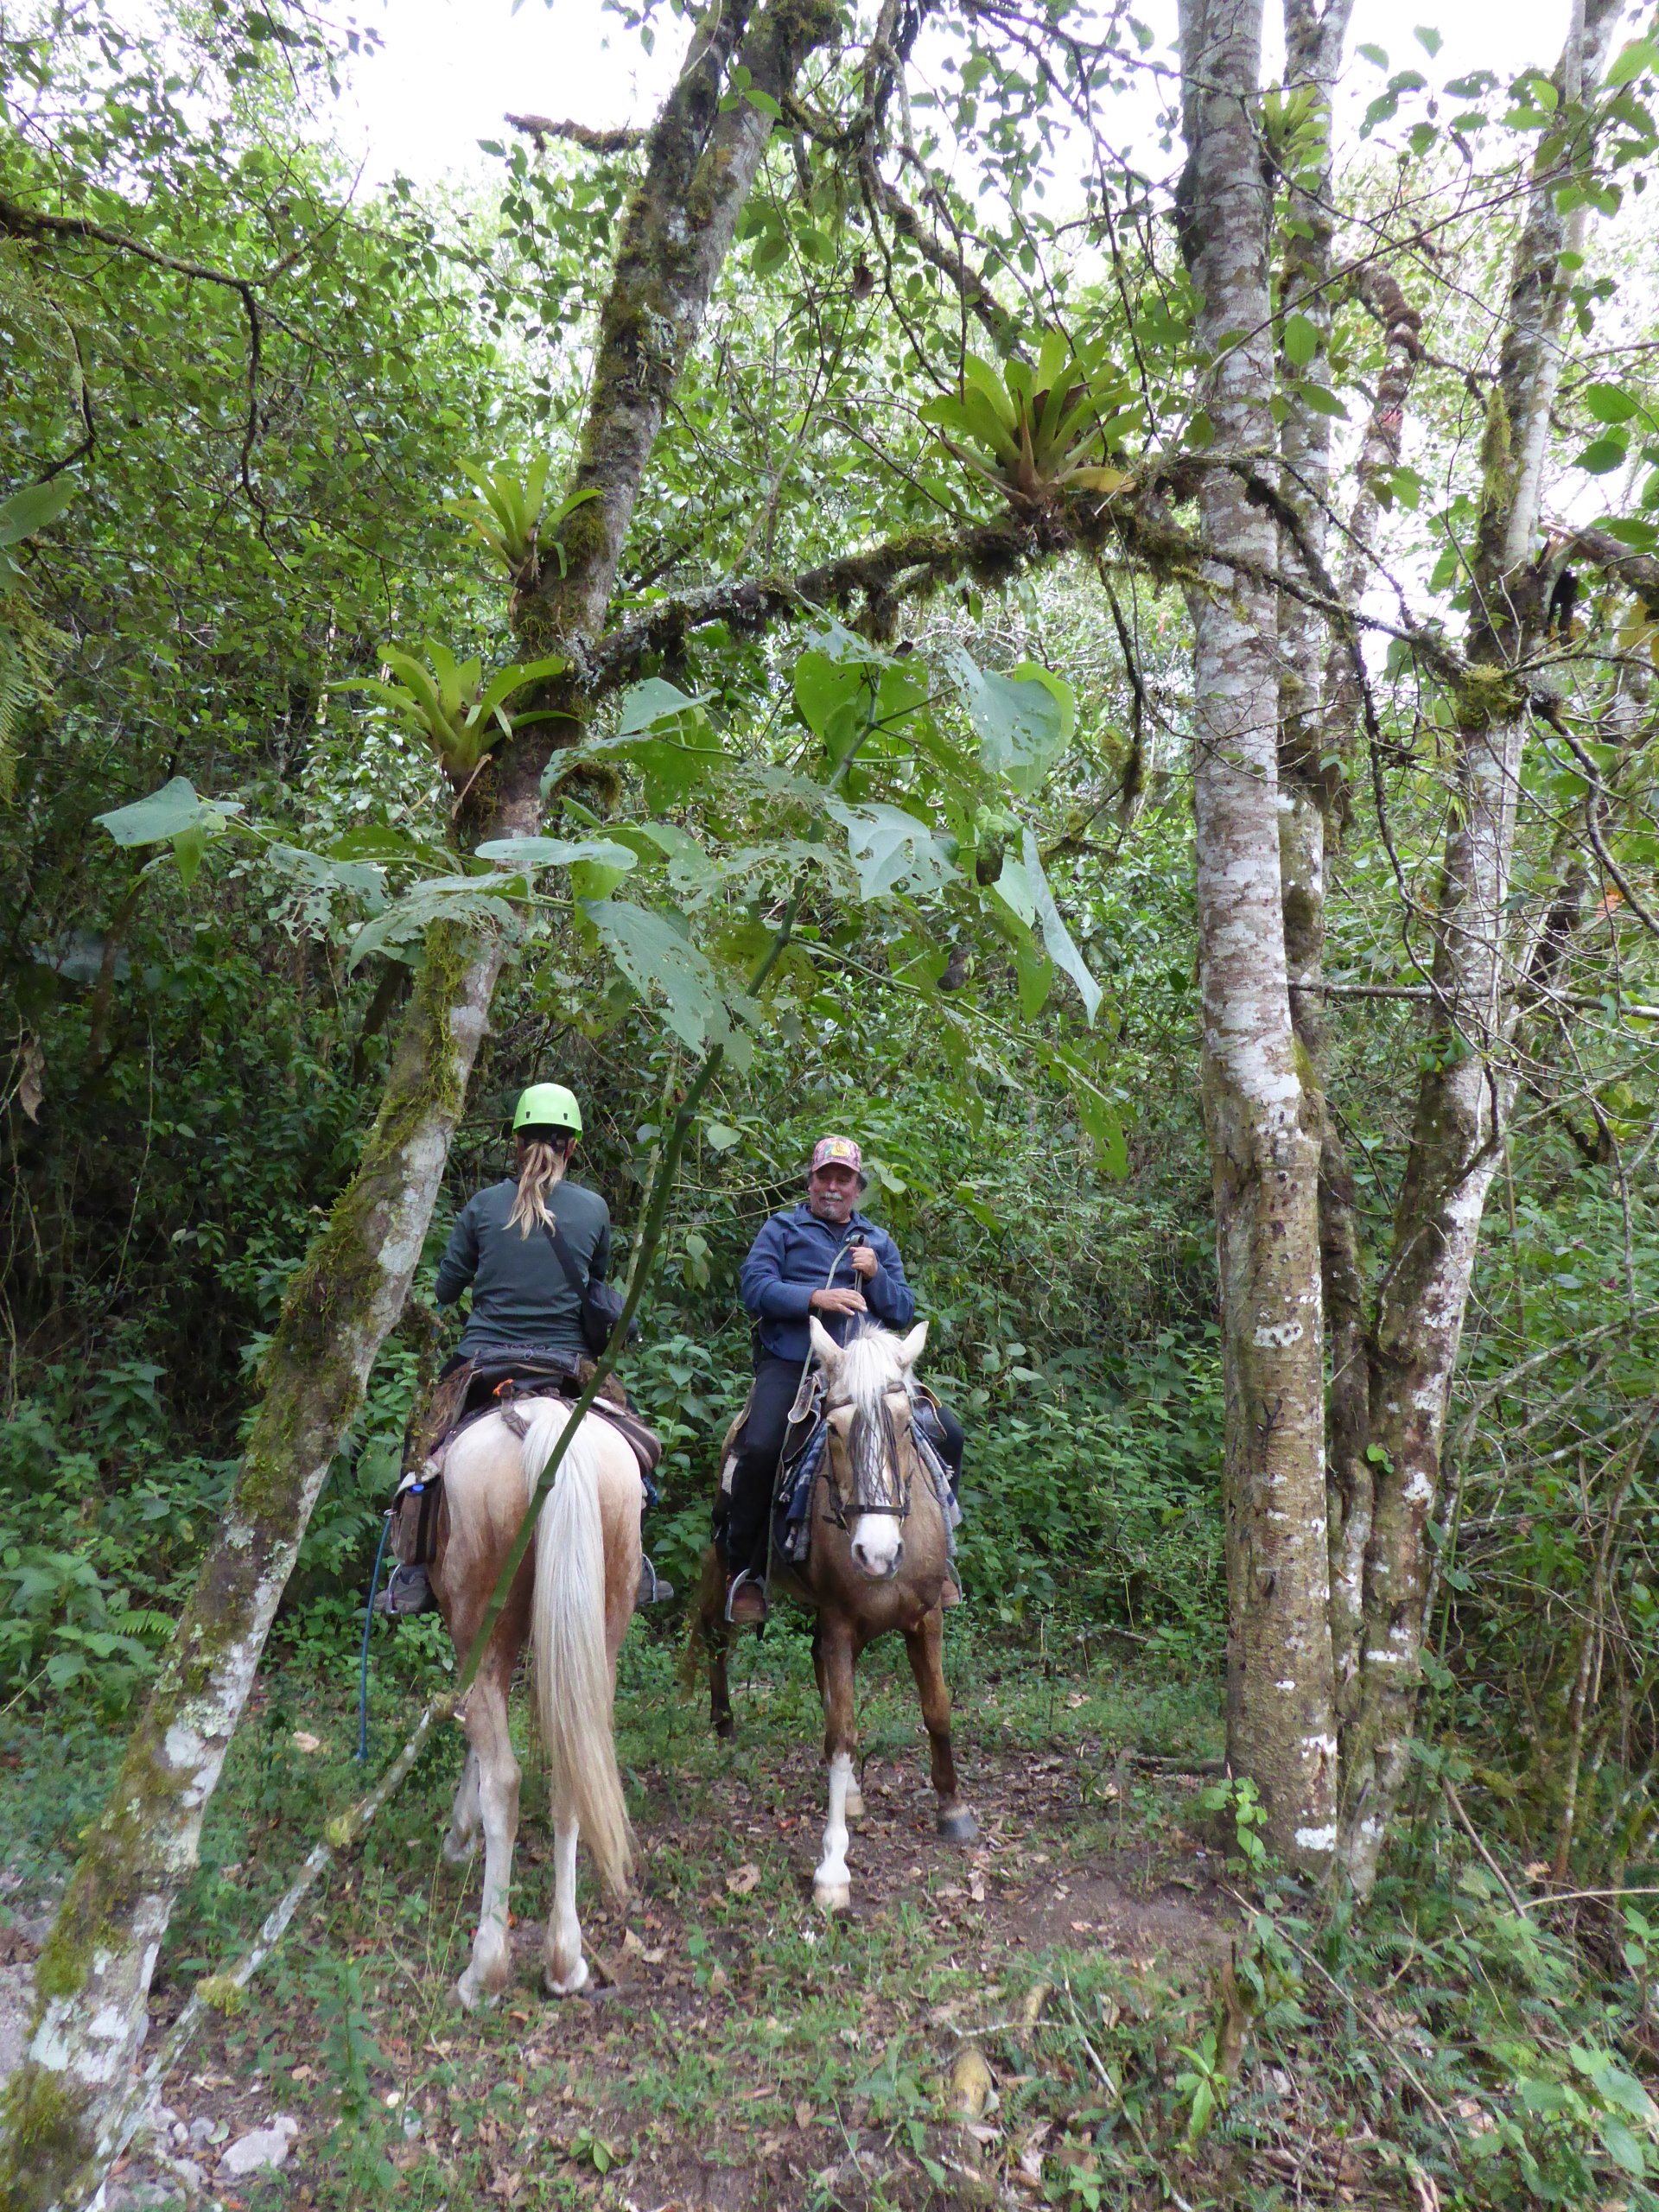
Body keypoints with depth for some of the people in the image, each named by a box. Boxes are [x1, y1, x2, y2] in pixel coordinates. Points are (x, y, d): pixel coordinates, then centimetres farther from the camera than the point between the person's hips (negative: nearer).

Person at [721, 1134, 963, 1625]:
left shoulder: (879, 1242, 22)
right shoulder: (782, 1229, 12)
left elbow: (904, 1313, 16)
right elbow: (755, 1289, -4)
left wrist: (876, 1276, -2)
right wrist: (815, 1297, -18)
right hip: (792, 1364, -3)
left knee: (947, 1432, -9)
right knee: (761, 1448, -29)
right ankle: (743, 1571, -8)